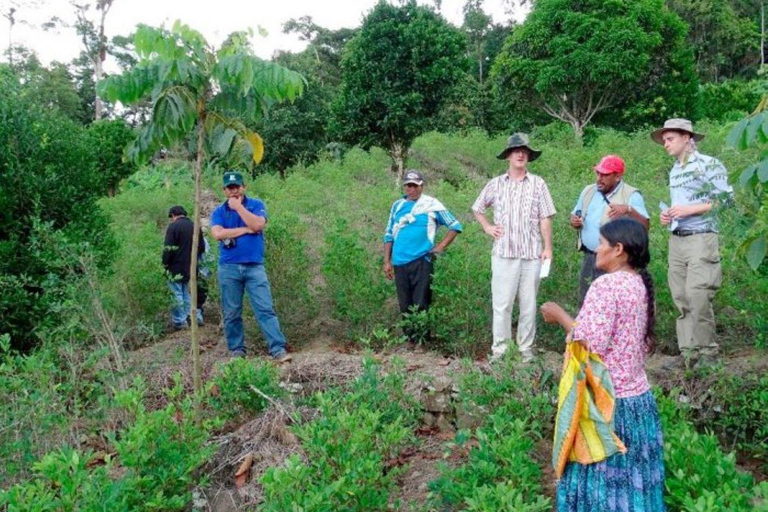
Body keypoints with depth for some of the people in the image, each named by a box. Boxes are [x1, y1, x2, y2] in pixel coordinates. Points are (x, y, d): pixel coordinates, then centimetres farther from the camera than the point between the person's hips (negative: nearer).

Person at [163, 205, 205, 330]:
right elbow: (202, 248, 13)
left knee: (177, 294, 1)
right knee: (186, 293, 17)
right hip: (190, 267, 6)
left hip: (176, 267, -6)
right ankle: (196, 317, 14)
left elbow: (168, 249, -15)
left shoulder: (173, 226, -11)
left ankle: (179, 321, 4)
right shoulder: (195, 226, 8)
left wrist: (165, 263, -4)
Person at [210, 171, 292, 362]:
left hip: (255, 266, -1)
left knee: (265, 309, -7)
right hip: (229, 268, 2)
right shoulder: (218, 212, 9)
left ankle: (278, 349, -9)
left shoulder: (256, 205, 7)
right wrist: (246, 229, -8)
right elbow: (217, 234, -9)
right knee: (232, 313, 6)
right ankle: (236, 350, 17)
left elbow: (257, 225, -13)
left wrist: (238, 206, -8)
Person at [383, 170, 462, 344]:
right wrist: (387, 262, 10)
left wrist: (440, 247, -3)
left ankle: (421, 340, 3)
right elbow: (389, 235, 16)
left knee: (420, 305, -5)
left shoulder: (432, 204, 3)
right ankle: (409, 337, 18)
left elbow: (455, 226, 5)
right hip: (399, 263, 4)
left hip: (422, 261, -4)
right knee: (405, 306, 8)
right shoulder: (397, 205, 13)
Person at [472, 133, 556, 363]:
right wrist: (487, 228, 8)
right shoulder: (496, 184, 8)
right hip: (503, 253, 0)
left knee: (529, 303, 7)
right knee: (502, 303, 2)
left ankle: (526, 348, 17)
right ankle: (500, 348, 11)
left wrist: (548, 247, -3)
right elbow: (477, 208, 21)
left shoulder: (537, 184, 4)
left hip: (532, 254, 0)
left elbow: (545, 218, 2)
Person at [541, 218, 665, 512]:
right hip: (638, 396, 8)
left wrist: (560, 316, -13)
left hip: (607, 399, -8)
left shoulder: (606, 286, -20)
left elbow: (592, 344, -25)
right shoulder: (641, 285, 7)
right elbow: (645, 345, 14)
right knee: (632, 475, 18)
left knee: (604, 477, 5)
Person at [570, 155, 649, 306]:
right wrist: (574, 221, -4)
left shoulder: (631, 195, -9)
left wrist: (629, 210, -35)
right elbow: (575, 216, 20)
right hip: (589, 258, 6)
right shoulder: (588, 191, 9)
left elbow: (644, 226, -18)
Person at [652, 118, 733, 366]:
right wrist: (666, 215, 8)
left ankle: (708, 353, 1)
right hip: (676, 241, 7)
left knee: (697, 296, -12)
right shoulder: (674, 171, 19)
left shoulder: (708, 165, -4)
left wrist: (690, 209, -16)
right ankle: (688, 353, 12)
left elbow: (726, 199, -10)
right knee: (681, 299, 6)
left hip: (701, 239, -7)